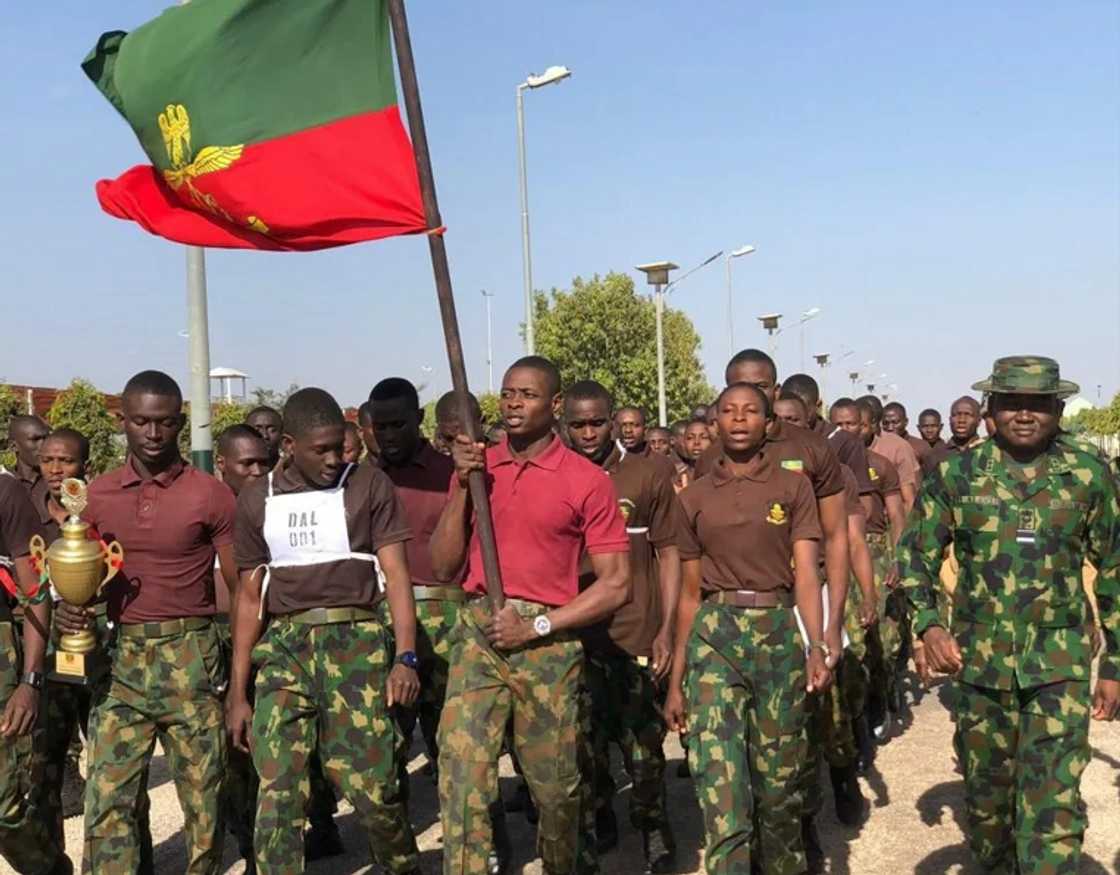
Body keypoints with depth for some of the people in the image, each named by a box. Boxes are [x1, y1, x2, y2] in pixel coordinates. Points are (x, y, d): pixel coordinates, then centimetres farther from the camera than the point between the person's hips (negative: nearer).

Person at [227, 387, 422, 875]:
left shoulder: (369, 486, 3)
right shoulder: (257, 500, 10)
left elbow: (396, 572, -1)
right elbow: (250, 596, 13)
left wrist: (406, 657, -14)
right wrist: (237, 692, 9)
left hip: (355, 642, -2)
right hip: (282, 646, 2)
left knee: (372, 787, -2)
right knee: (277, 792, -4)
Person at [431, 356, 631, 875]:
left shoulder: (587, 481, -2)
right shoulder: (475, 466, 9)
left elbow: (615, 585, -4)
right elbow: (444, 567, 6)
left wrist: (537, 626, -11)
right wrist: (462, 485, -4)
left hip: (550, 641, -2)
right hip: (478, 633, 2)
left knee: (555, 784, 11)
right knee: (461, 774, -8)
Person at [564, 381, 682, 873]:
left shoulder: (649, 476, -2)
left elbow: (668, 553, 2)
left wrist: (667, 630, -4)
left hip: (635, 635, -2)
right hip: (571, 635, 2)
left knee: (642, 745, 6)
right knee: (585, 742, 13)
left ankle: (653, 829, 26)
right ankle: (597, 824, 33)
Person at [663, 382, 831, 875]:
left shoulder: (793, 487, 4)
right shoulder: (694, 498, 8)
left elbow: (806, 573, -5)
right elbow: (690, 594, 11)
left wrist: (817, 646, -22)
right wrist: (675, 681, 8)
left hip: (779, 635, 0)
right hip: (714, 637, 1)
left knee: (779, 778, 9)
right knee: (720, 785, -10)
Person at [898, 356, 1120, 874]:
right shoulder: (956, 473, -1)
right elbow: (915, 554, 4)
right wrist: (928, 624, -12)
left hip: (1059, 667, -1)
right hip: (977, 662, 1)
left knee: (1053, 808, -8)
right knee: (984, 791, 15)